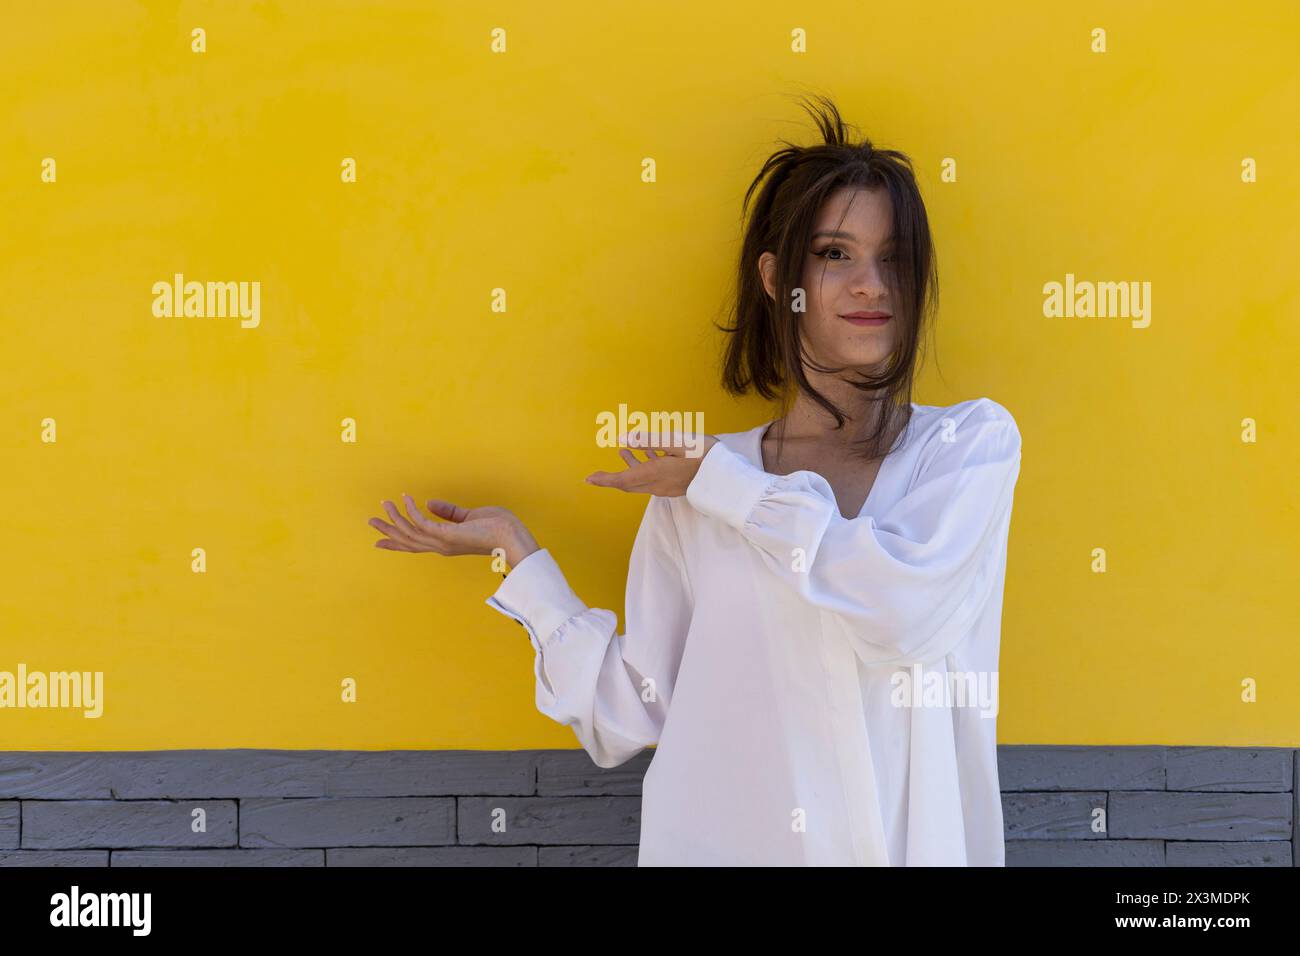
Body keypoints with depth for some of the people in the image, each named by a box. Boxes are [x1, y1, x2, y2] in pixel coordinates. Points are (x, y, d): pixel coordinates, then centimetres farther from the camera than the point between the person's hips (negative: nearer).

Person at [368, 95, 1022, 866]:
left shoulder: (973, 440, -1)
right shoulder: (696, 488, 4)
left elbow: (907, 609, -19)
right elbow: (634, 716, 0)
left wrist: (717, 484, -9)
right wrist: (518, 553, -1)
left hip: (916, 841, -1)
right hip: (721, 840, 2)